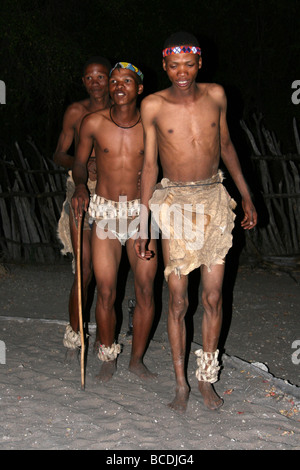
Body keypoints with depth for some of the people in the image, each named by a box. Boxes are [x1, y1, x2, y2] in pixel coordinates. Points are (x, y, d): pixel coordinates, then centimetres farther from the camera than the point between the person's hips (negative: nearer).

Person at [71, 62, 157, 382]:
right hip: (104, 214, 0)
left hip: (140, 213, 0)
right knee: (105, 292, -2)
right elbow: (80, 161, 12)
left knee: (145, 289, -3)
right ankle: (108, 359, 20)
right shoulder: (93, 123, -3)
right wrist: (80, 187, -8)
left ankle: (137, 359, 17)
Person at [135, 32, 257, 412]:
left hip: (214, 199, 2)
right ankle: (180, 383, 16)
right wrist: (142, 224, -1)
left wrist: (246, 195, 18)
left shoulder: (215, 95, 3)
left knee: (213, 298, 5)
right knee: (178, 300, 1)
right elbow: (149, 164, 0)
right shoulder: (153, 105, -4)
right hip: (175, 202, -2)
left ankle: (207, 379, 21)